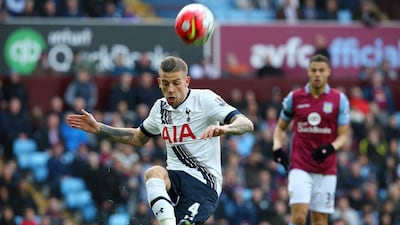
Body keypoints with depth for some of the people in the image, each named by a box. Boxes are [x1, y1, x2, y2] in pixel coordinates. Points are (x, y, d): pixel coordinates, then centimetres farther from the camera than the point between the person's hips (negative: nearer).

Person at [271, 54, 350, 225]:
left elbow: (343, 135, 2)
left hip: (326, 170, 1)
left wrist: (331, 148, -19)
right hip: (300, 167, -1)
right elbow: (280, 127, 16)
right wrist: (277, 147, -3)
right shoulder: (294, 97, 4)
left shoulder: (339, 100, 2)